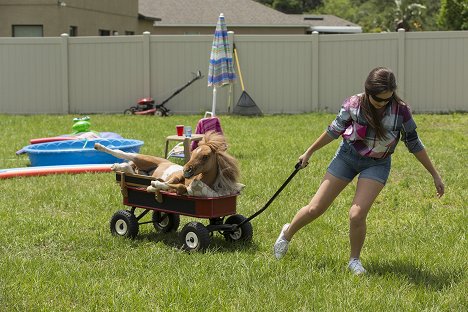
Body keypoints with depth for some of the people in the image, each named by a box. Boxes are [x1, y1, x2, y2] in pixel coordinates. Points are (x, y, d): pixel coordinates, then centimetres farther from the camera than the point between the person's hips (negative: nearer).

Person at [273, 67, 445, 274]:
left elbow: (414, 144, -6)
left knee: (357, 215, -19)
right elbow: (334, 130, 0)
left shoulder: (400, 111, -19)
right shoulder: (354, 104, -18)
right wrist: (309, 152, 10)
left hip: (377, 164, -1)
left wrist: (435, 175, -2)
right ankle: (287, 233, 34)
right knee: (315, 209, 4)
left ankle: (354, 260, 8)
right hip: (348, 156, 1)